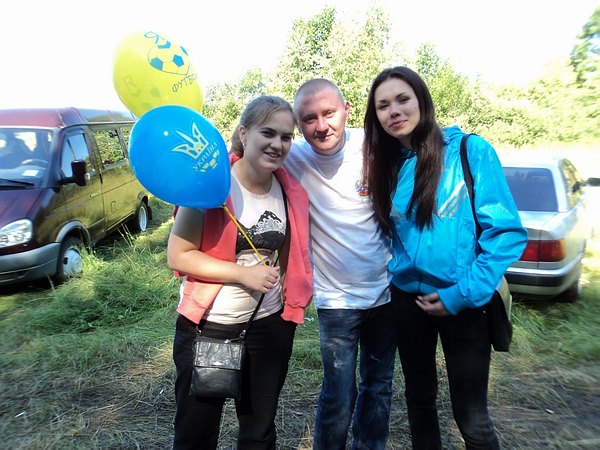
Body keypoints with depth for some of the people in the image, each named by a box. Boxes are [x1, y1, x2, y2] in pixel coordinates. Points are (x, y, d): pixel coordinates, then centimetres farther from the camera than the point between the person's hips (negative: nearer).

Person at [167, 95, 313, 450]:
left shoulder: (292, 192, -1)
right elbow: (179, 255, -18)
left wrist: (293, 296, 1)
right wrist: (243, 274, -23)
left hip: (269, 325, 4)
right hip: (207, 326, -4)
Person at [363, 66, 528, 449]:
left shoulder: (471, 151, -10)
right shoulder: (387, 166, 4)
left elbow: (507, 231, -12)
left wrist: (464, 294, -17)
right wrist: (399, 272, 2)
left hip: (463, 303, -4)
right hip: (407, 300, 4)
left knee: (471, 417, 7)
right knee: (419, 398, 19)